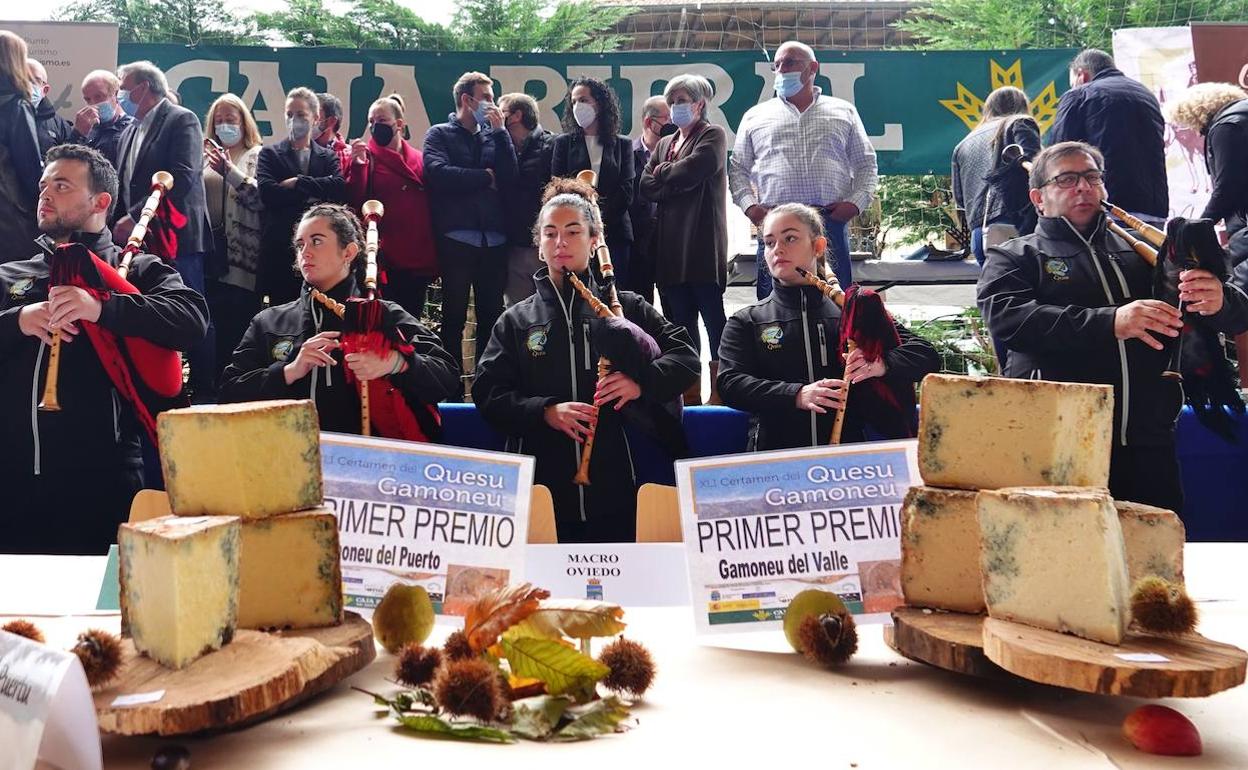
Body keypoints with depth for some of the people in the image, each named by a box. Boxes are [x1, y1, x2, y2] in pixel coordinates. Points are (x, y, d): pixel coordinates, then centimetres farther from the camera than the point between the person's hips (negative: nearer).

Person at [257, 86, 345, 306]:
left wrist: (297, 183, -8)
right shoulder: (269, 154, 12)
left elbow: (340, 187, -6)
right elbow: (267, 192, -5)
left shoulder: (329, 157, 14)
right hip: (279, 250, -1)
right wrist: (310, 196, -8)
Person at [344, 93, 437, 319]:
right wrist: (358, 166, -20)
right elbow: (354, 203, -8)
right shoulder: (365, 157, 2)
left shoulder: (419, 159, 9)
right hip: (383, 259, -3)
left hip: (418, 259, 3)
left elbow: (433, 207, 11)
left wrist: (433, 258, 6)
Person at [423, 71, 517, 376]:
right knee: (454, 316, 3)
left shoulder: (494, 135, 17)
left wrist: (500, 131, -2)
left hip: (494, 240, 4)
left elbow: (510, 176, 2)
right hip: (456, 239, -3)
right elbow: (439, 173, -12)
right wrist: (485, 177, -3)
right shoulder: (440, 134, 6)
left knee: (492, 316, 6)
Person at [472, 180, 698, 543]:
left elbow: (685, 358, 8)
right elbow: (487, 392, 4)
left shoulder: (625, 307, 11)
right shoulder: (516, 321, 12)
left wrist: (641, 383, -12)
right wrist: (545, 412, -13)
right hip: (541, 488, 0)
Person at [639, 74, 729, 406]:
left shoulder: (712, 136, 3)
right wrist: (679, 182, -5)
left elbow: (693, 170, -15)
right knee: (680, 321, 7)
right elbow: (647, 186, 9)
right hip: (670, 246, 6)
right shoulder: (664, 144, 22)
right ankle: (689, 394, 13)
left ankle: (720, 394, 0)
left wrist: (663, 173, 1)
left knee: (713, 318, -3)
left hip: (702, 245, -6)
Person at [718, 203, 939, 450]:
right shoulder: (746, 322, 15)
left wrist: (882, 365, -10)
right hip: (775, 460, -1)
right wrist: (797, 395, -16)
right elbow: (729, 383, 0)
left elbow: (927, 355, 12)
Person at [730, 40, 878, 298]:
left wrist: (857, 202, -1)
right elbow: (738, 168, 16)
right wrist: (749, 205, -1)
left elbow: (866, 163, 16)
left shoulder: (844, 112, 16)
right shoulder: (755, 116, 16)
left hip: (831, 221, 0)